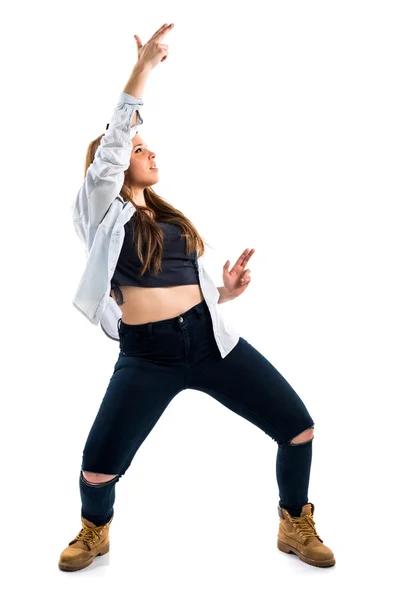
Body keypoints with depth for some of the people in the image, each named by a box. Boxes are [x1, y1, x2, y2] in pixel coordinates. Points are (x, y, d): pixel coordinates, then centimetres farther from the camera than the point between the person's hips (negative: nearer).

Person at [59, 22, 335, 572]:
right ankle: (95, 533, 33)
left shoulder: (172, 217, 21)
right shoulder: (103, 211, 4)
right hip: (147, 356, -4)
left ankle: (296, 528, 26)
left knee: (299, 428, 1)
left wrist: (225, 291, 2)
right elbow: (112, 141, -11)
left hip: (209, 339, 5)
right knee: (97, 468, -4)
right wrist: (144, 66, -15)